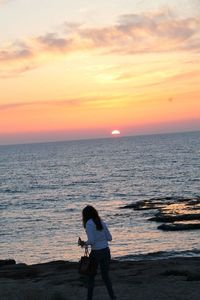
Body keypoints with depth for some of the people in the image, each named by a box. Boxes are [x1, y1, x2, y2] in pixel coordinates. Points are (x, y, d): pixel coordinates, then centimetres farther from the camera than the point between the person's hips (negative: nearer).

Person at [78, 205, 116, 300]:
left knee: (91, 276, 11)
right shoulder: (102, 223, 7)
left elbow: (91, 241, -18)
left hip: (96, 253, -6)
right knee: (105, 275, 16)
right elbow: (109, 238, 8)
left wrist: (83, 243, 0)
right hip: (106, 251, 6)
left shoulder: (89, 224, -12)